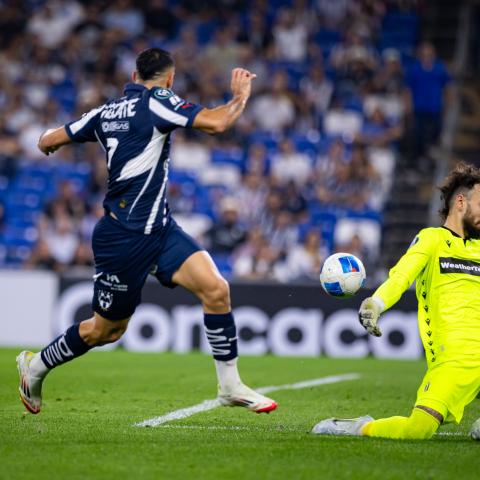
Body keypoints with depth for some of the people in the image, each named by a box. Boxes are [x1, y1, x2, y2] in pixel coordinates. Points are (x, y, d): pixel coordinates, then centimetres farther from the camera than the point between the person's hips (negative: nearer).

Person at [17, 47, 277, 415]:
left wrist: (49, 143, 40)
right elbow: (216, 123, -23)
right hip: (125, 237, -8)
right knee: (105, 329, 7)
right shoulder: (157, 101, -12)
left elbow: (48, 142, 17)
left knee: (216, 289, -6)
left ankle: (230, 386, -1)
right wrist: (241, 95, -5)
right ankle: (35, 367, 28)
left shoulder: (106, 112, 9)